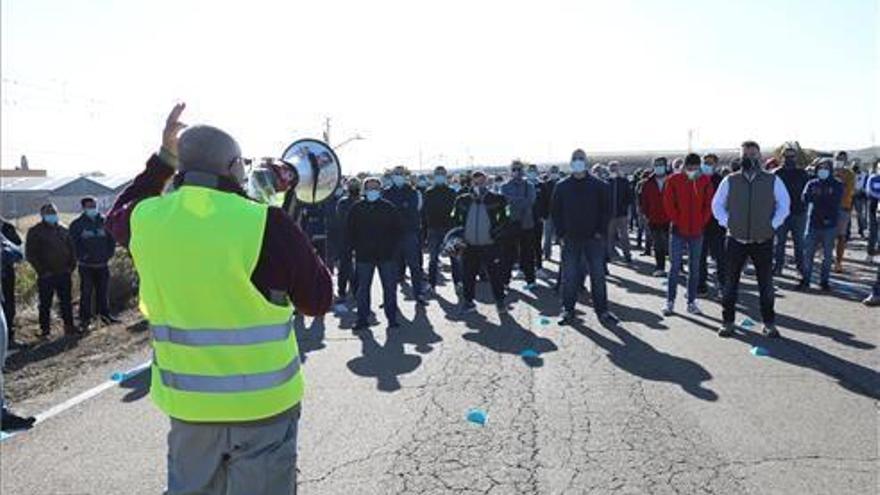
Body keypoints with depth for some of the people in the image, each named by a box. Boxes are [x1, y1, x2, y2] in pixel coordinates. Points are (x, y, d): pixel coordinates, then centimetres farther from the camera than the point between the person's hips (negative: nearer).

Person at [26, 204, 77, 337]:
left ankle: (69, 326, 16)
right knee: (45, 304, 3)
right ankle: (44, 330, 11)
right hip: (46, 276, -4)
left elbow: (72, 249, 18)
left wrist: (72, 265, 6)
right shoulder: (35, 232, -2)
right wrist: (42, 270, -11)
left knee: (66, 302, 9)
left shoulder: (63, 230, 12)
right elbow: (30, 254, -5)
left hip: (64, 274, 4)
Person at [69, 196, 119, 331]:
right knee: (86, 292, -2)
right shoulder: (77, 224, -2)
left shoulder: (103, 222, 8)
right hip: (86, 265, -3)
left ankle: (105, 314, 20)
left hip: (102, 264, 3)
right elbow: (73, 243, -2)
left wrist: (108, 254, 6)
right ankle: (85, 319, 5)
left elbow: (111, 239, 15)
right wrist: (81, 256, -10)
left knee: (102, 291, 10)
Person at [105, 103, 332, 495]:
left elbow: (117, 217, 22)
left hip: (187, 401, 4)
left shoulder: (147, 219, -4)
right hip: (263, 401, -4)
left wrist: (162, 159, 20)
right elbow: (319, 300, -8)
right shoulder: (266, 224, -18)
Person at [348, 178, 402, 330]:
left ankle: (392, 318, 13)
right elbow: (350, 231, 8)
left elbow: (397, 230, 5)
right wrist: (356, 247, -1)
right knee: (363, 288, 6)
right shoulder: (356, 208, 3)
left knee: (390, 288, 3)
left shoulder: (390, 208, 2)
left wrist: (392, 247, -3)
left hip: (386, 255, 0)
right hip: (364, 256, 1)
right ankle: (362, 319, 14)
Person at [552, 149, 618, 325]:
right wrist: (561, 233, -3)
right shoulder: (562, 186, 3)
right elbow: (555, 211, 5)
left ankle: (602, 310, 13)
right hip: (571, 239, 0)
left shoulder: (598, 185, 2)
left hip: (594, 238, 0)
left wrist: (601, 231, -6)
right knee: (569, 276, 4)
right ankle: (568, 310, 14)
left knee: (598, 276, 4)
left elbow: (605, 210, 2)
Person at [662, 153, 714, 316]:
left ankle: (692, 302, 16)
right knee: (674, 267, 1)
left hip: (697, 231, 2)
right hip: (678, 230, -2)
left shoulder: (705, 181, 3)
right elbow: (668, 203, -4)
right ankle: (670, 302, 8)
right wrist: (676, 221, -7)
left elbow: (709, 203, 4)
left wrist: (702, 222, -3)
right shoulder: (674, 180, -3)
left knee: (694, 268, 8)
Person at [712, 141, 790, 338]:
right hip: (736, 240, 0)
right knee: (731, 282, 6)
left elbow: (784, 205, 7)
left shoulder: (772, 181, 0)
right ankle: (727, 322, 16)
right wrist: (726, 223, -1)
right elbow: (717, 205, 9)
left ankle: (769, 323, 20)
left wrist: (773, 225, -2)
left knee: (766, 284, 7)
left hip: (763, 241, 0)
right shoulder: (730, 181, 2)